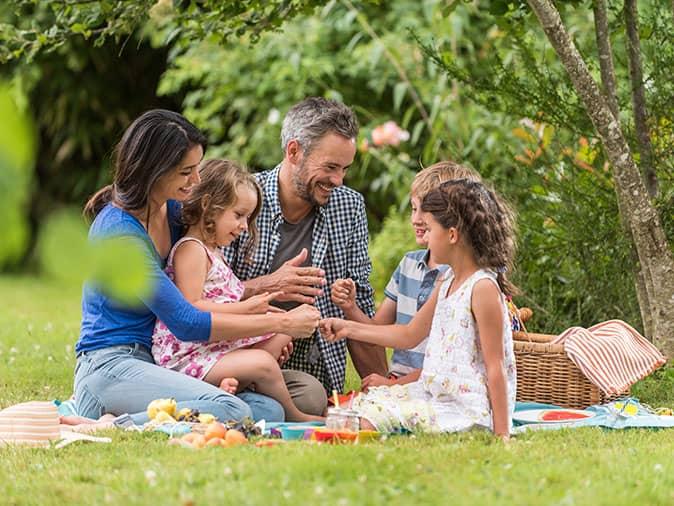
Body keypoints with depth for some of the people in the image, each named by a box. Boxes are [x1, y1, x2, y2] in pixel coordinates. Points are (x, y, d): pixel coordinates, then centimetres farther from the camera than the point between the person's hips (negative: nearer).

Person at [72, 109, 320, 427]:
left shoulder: (173, 210, 9)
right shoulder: (119, 231, -18)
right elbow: (186, 323, -19)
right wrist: (280, 323, -13)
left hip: (153, 364, 10)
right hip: (112, 366, -10)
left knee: (268, 411, -14)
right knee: (229, 410, -32)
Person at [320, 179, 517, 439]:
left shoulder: (483, 287, -17)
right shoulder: (447, 283, 13)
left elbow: (495, 367, -18)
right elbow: (410, 334, 25)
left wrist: (501, 434, -19)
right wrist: (349, 328, 22)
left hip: (467, 408, -10)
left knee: (380, 415, -23)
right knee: (366, 400, 5)